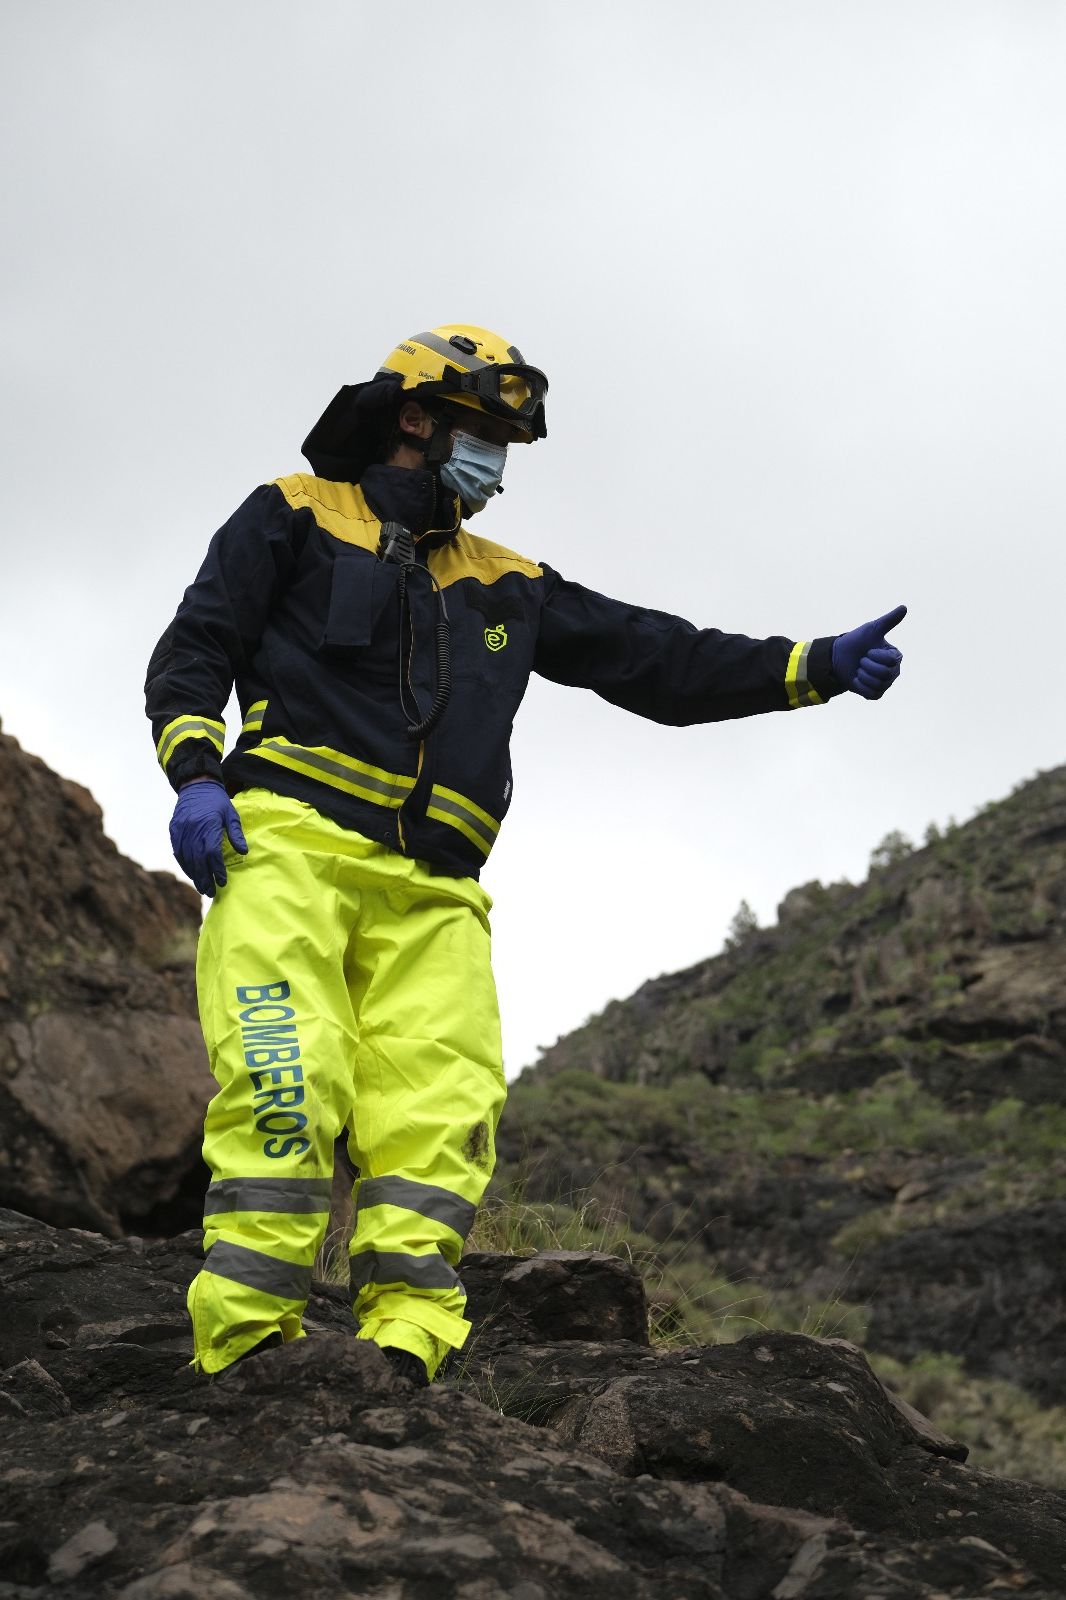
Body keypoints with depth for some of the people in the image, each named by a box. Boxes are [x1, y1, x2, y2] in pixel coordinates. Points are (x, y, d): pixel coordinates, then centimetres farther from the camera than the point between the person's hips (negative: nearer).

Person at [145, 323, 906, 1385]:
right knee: (286, 1086, -21)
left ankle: (403, 1359, -17)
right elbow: (195, 649, 10)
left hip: (430, 890, 5)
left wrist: (815, 667, 14)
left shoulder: (506, 586, 28)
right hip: (292, 841, -4)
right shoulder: (295, 518, 17)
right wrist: (195, 771, -10)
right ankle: (245, 1355, -21)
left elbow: (652, 658, 24)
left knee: (438, 1115, -12)